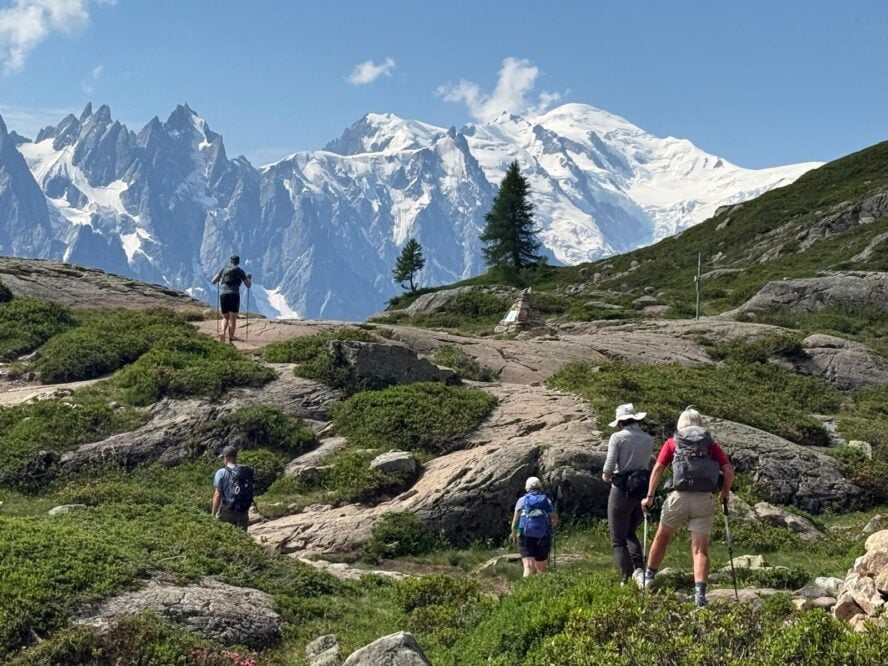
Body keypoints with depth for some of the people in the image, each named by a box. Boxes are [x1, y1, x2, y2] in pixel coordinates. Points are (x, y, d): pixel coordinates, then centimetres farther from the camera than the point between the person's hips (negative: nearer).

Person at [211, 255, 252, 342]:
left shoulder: (224, 269, 16)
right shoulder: (240, 270, 9)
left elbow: (213, 281, 17)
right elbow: (248, 285, 12)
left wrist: (219, 279, 39)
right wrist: (250, 278, 33)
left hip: (223, 295, 3)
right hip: (234, 295, -3)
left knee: (225, 318, 15)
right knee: (233, 318, 3)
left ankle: (223, 332, -10)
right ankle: (231, 337, -4)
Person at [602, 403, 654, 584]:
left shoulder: (617, 437, -7)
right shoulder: (649, 440, 5)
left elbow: (609, 466, -12)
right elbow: (649, 464, 4)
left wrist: (606, 476, 8)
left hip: (622, 490, -5)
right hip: (643, 490, 5)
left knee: (618, 541, 5)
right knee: (630, 532, 24)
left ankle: (627, 579, -5)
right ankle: (638, 566, 3)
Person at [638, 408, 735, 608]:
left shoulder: (672, 442, 11)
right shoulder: (711, 444, 13)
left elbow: (658, 469, 1)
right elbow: (729, 470, 3)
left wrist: (650, 497, 3)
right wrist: (725, 492, 18)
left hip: (679, 497, 0)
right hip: (704, 500, 0)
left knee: (662, 537, 21)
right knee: (700, 549, 0)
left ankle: (648, 578, 34)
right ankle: (700, 593, -14)